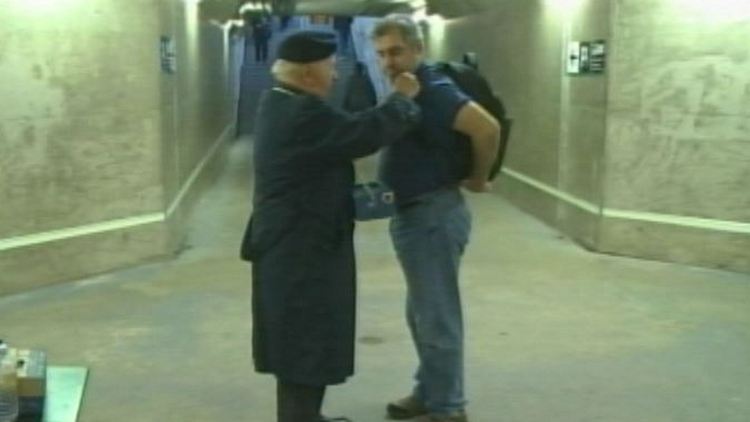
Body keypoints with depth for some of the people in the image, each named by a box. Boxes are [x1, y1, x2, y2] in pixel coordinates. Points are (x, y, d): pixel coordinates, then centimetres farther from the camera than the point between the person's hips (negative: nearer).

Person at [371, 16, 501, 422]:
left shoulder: (432, 89, -19)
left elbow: (486, 127, -30)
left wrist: (478, 177, -17)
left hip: (433, 216, -11)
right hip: (415, 215, 11)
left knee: (437, 316, -1)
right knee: (422, 313, 20)